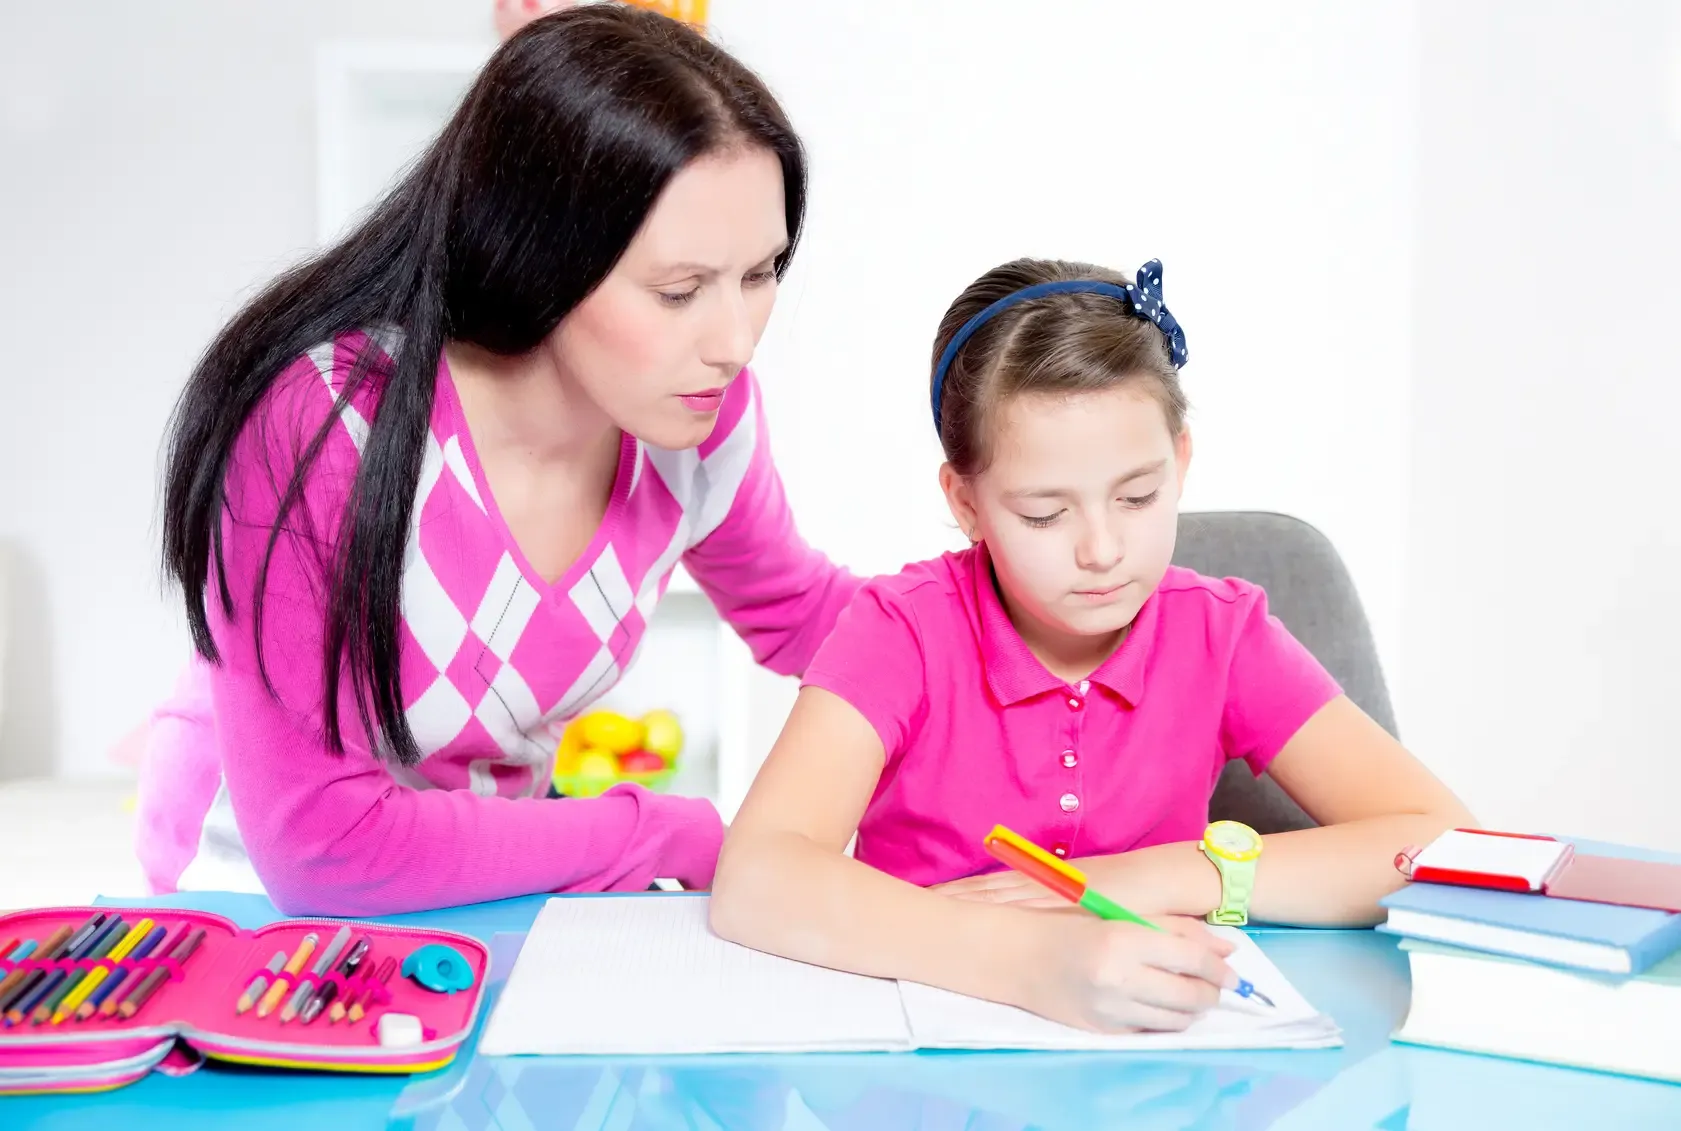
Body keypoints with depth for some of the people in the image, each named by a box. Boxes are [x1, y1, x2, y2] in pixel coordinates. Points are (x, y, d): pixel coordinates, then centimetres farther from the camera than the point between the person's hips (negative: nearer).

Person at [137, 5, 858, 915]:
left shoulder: (701, 410, -14)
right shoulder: (318, 426, -31)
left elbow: (796, 609, 8)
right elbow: (321, 843, -28)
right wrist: (676, 836, -22)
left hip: (494, 856, 5)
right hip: (268, 902, -5)